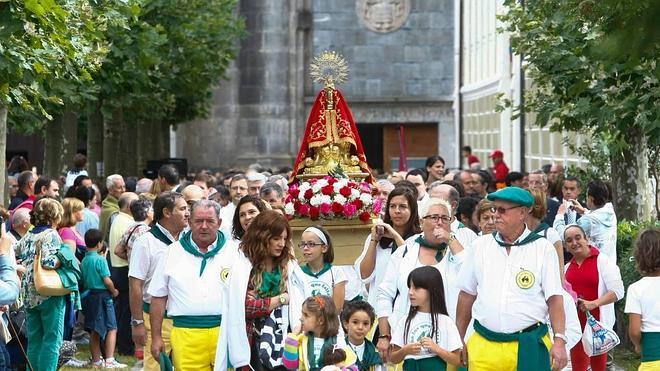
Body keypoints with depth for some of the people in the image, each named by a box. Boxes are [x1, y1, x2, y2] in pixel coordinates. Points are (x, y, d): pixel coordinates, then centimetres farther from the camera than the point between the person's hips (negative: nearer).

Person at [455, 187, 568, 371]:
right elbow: (467, 295, 13)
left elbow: (554, 299, -3)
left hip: (529, 348, -2)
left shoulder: (543, 248, 1)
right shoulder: (480, 246, 9)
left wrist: (560, 341, -11)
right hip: (483, 347, 2)